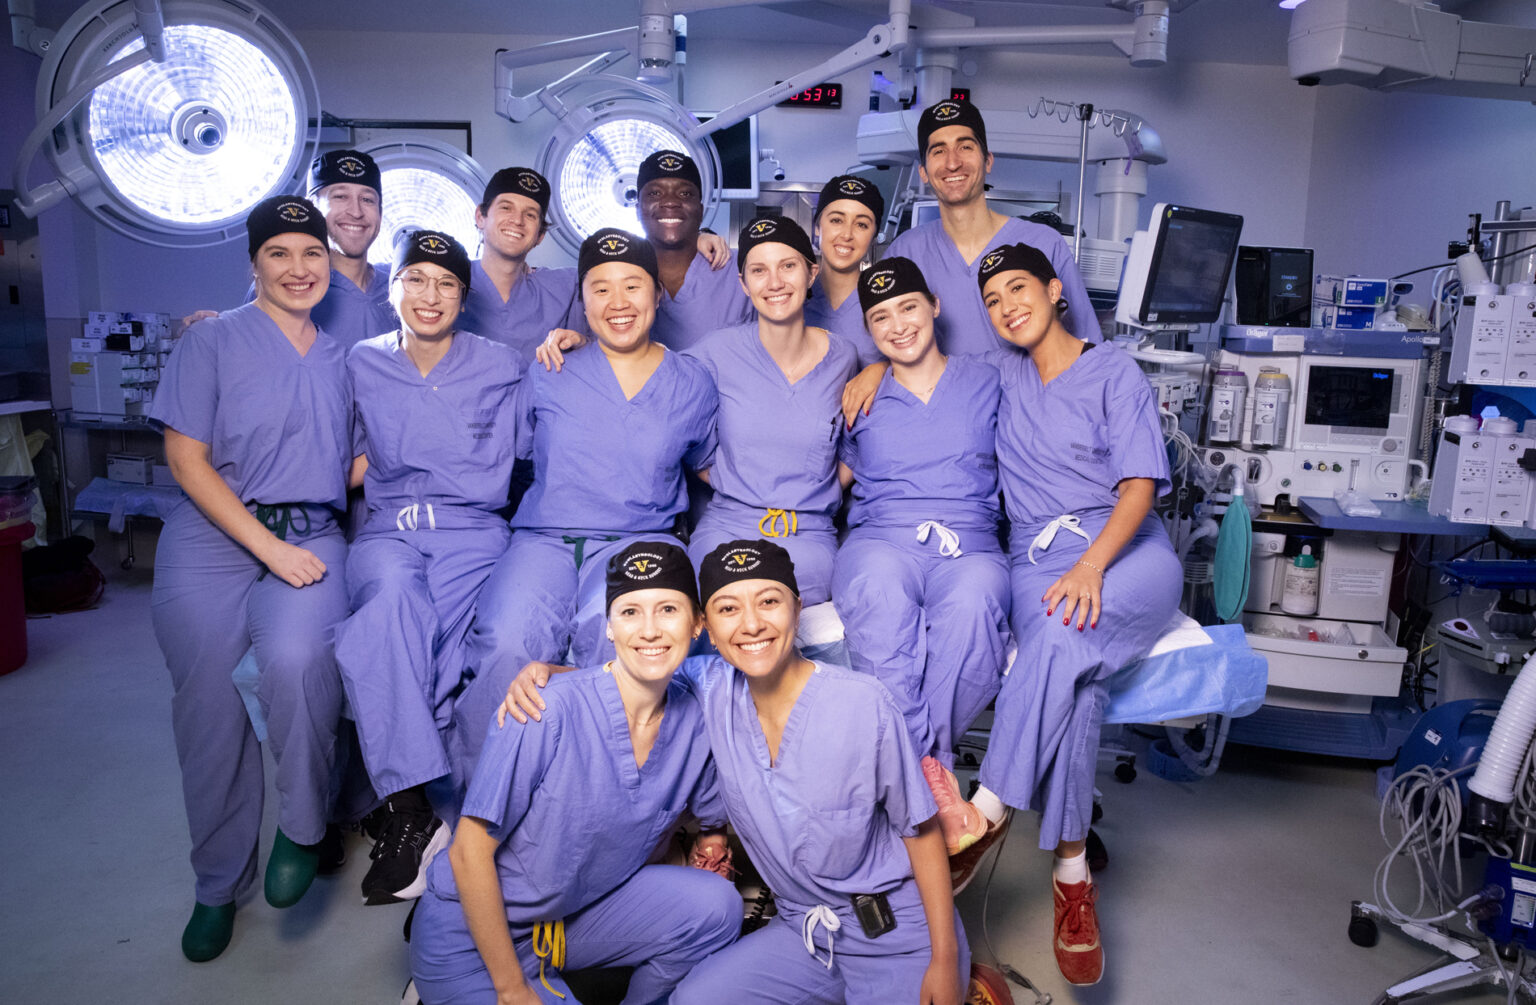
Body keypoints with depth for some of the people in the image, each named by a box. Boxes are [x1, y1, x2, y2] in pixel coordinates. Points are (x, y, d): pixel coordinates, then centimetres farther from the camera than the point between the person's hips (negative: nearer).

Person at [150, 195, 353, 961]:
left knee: (297, 656, -27)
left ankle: (303, 829, -4)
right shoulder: (212, 342, 3)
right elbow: (186, 461, -4)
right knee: (207, 698, -5)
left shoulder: (340, 358, 13)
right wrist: (269, 547, -11)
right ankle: (218, 884, 17)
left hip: (312, 536, 1)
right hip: (212, 537, -1)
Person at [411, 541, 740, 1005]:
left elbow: (716, 819, 11)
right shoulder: (547, 711, -25)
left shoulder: (696, 722, -9)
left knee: (716, 905, -16)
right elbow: (470, 852, -19)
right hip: (471, 934, -4)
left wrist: (712, 843, -10)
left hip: (581, 916, 4)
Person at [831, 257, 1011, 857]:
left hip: (969, 544, 0)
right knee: (880, 591, -38)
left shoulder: (986, 382, 21)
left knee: (974, 603, -38)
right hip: (880, 540, 0)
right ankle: (934, 781, -36)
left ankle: (912, 761, -28)